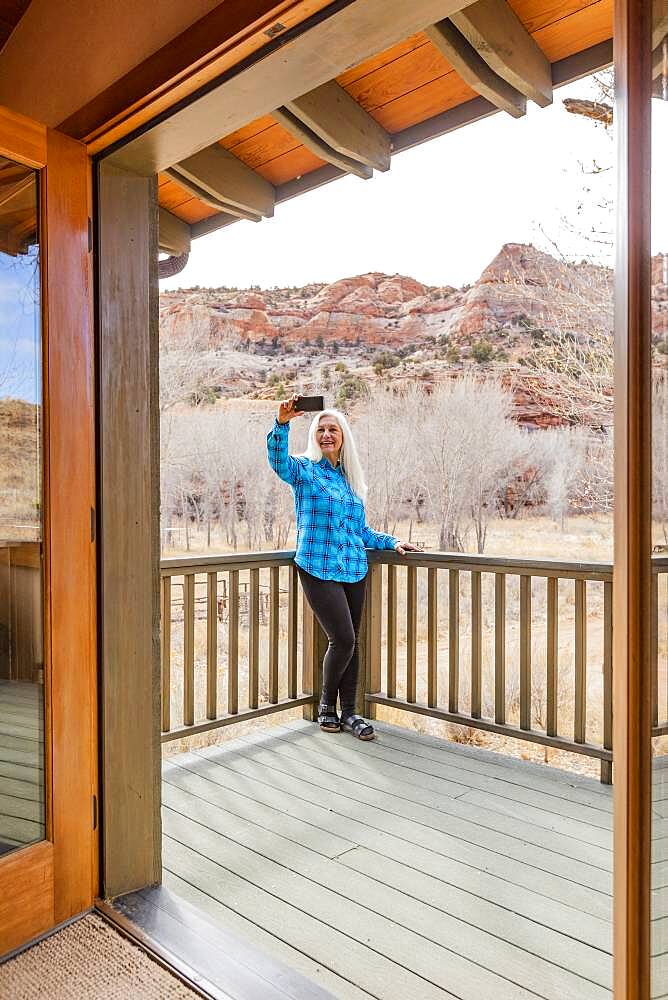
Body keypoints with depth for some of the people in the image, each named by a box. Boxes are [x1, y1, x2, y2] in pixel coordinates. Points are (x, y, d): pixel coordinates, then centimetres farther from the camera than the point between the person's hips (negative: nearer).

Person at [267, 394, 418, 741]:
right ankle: (327, 704, 14)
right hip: (319, 569, -5)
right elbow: (278, 459, -23)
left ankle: (348, 712, 22)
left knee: (351, 641, 8)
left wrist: (392, 542, 13)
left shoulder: (350, 479, 17)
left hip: (354, 570, 6)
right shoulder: (304, 470, 1)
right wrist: (282, 423, -38)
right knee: (343, 639, -11)